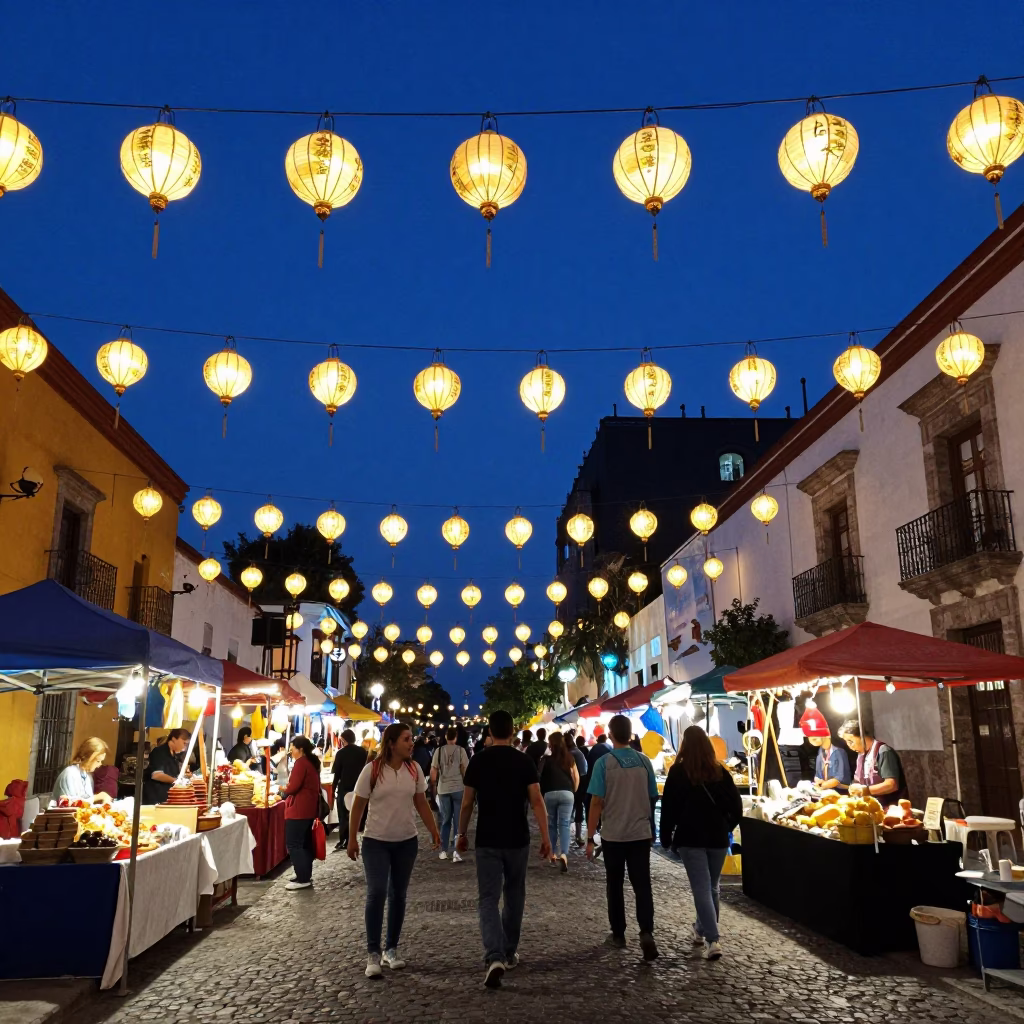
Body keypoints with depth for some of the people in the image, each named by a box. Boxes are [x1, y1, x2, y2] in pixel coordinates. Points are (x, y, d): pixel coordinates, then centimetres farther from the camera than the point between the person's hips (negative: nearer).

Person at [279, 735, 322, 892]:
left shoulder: (300, 763, -15)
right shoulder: (312, 762, 13)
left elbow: (293, 787, -20)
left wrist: (283, 790, -1)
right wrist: (287, 791, 16)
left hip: (298, 810, -10)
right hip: (309, 808, 10)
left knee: (294, 844, -5)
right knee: (305, 843, 14)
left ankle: (303, 879, -5)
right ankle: (306, 876, 19)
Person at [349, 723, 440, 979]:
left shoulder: (414, 769, -1)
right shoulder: (372, 770, -12)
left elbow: (421, 803, 7)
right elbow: (358, 806, -5)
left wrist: (434, 831, 2)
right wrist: (352, 839, -3)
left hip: (406, 842, 4)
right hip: (376, 842, -4)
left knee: (398, 896, 11)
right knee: (376, 894, -10)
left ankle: (391, 949, 24)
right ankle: (373, 953, 1)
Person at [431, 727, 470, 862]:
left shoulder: (439, 750, 2)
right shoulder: (460, 750, -4)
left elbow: (433, 771, 4)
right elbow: (465, 770, -5)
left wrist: (434, 785, 19)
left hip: (443, 789, 2)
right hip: (458, 788, -2)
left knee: (445, 820, 14)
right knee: (458, 821, 3)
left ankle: (443, 851, 17)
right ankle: (456, 851, -4)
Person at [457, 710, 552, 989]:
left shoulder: (478, 761, -3)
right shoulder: (524, 761, -5)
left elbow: (467, 803, -1)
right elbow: (536, 800, -10)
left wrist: (462, 834, 11)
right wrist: (545, 836, -6)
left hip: (487, 840, -1)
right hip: (517, 839, 1)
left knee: (488, 898, 0)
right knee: (514, 895, 18)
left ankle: (494, 957, -17)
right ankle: (510, 953, 27)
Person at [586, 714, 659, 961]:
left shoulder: (604, 763, -11)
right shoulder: (644, 762, -1)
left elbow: (596, 803, -12)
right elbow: (651, 798, 7)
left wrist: (590, 838, -6)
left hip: (613, 835, -2)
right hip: (641, 834, 2)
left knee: (615, 886, 14)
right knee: (642, 886, 5)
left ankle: (618, 934, 23)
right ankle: (646, 932, -11)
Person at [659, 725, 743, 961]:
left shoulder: (678, 772, -7)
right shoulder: (720, 771, 2)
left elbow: (669, 806, -7)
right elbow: (736, 805, 3)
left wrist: (666, 836, 3)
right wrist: (726, 828, 14)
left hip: (690, 838, -4)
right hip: (718, 838, 4)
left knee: (701, 889, -4)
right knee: (711, 887, 18)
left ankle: (713, 940, -13)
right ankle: (702, 930, 30)